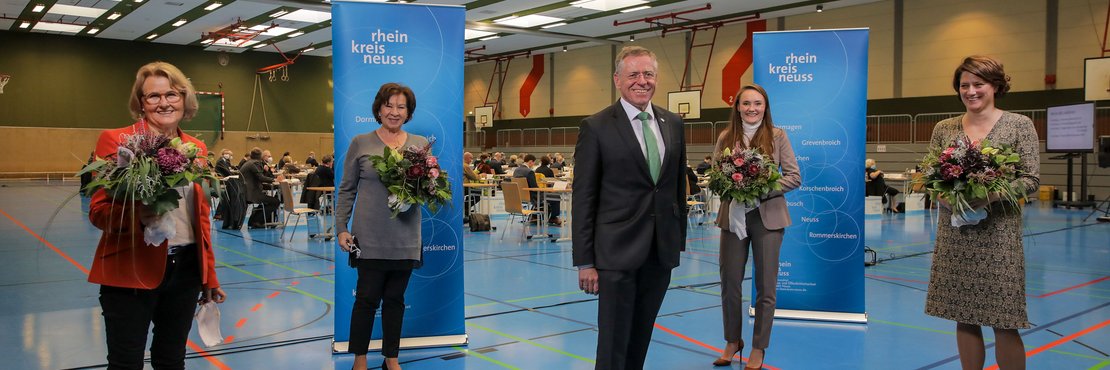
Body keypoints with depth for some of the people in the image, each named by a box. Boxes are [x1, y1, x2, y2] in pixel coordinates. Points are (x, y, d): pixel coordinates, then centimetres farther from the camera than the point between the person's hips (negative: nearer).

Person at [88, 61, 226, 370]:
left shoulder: (197, 148, 9)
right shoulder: (116, 141, -5)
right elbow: (98, 211, -6)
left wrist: (209, 276, 13)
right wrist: (137, 214, -27)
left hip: (186, 268, 5)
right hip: (131, 271, -4)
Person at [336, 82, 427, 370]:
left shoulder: (421, 144, 9)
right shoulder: (361, 144, 3)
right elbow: (347, 189, 3)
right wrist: (342, 228, -3)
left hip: (405, 237, 2)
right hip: (370, 237, -2)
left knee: (395, 298, 11)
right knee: (367, 297, 2)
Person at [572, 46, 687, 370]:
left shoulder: (673, 123, 9)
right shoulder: (595, 127, -6)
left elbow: (679, 185, 16)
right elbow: (583, 198, -7)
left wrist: (679, 239, 13)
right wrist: (585, 261, -9)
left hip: (661, 250, 5)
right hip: (618, 250, -5)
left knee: (641, 338, 15)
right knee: (614, 344, 0)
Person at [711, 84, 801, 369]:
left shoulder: (777, 136, 0)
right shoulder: (725, 138, 4)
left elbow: (794, 177, -2)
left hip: (767, 215, -1)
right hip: (733, 216, 2)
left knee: (765, 286, 5)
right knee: (729, 282, 7)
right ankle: (732, 341, 27)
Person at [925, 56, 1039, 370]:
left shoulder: (1019, 125, 0)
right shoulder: (943, 129, 8)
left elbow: (1031, 180, -4)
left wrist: (991, 196, -20)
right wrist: (946, 197, -14)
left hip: (998, 235, -3)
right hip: (954, 235, 3)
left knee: (1004, 324, -1)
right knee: (964, 318, 8)